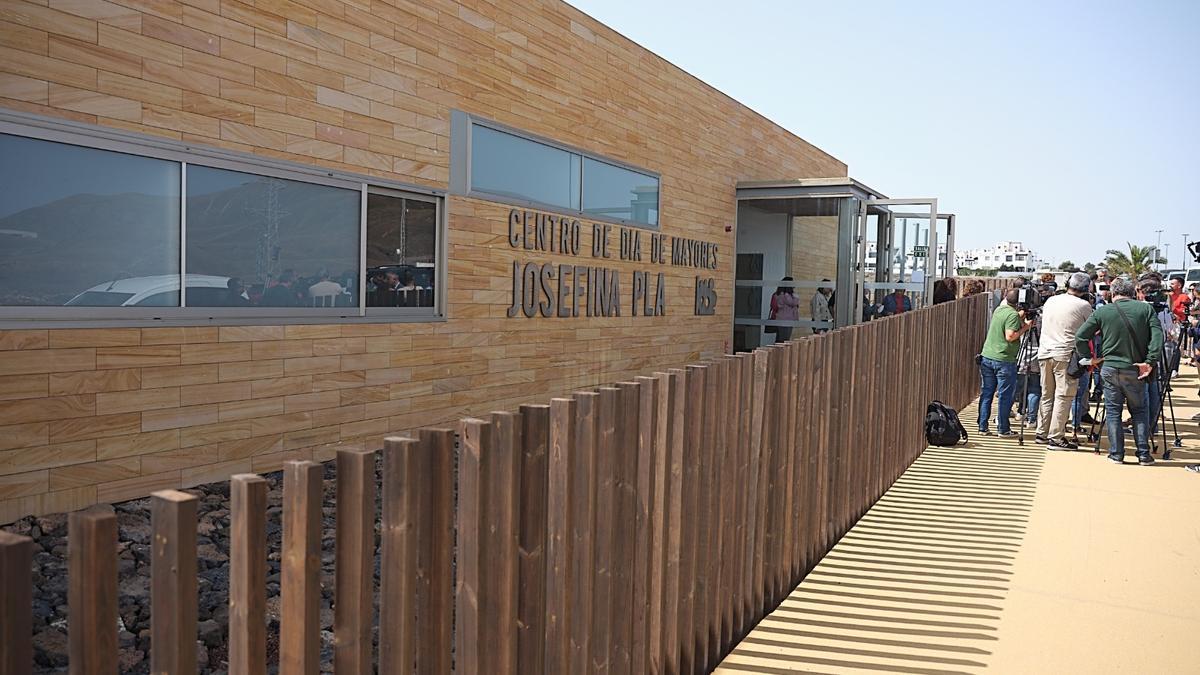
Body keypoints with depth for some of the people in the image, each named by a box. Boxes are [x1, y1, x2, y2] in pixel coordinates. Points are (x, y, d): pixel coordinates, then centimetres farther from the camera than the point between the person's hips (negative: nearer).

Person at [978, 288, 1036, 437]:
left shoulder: (998, 310, 11)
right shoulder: (1013, 315, -12)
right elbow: (1010, 336, -20)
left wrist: (1021, 318, 13)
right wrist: (1025, 327, -9)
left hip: (986, 357, 7)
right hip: (1004, 360, -7)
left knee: (986, 394, 9)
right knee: (1005, 396, 2)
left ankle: (983, 427, 11)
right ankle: (1003, 429, 6)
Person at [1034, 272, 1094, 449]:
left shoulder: (1050, 300, 11)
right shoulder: (1083, 305, -5)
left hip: (1044, 353, 6)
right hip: (1065, 355, -6)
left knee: (1047, 395, 13)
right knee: (1063, 396, -3)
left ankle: (1042, 433, 17)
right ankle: (1056, 438, -4)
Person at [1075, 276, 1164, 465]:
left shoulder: (1102, 312, -1)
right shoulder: (1146, 309, 0)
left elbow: (1080, 336, -5)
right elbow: (1157, 335, -11)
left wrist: (1087, 358, 4)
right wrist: (1150, 361, -11)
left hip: (1110, 368, -1)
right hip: (1135, 370, 1)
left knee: (1113, 411, 9)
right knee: (1139, 411, 14)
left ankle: (1116, 454, 10)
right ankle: (1144, 454, 12)